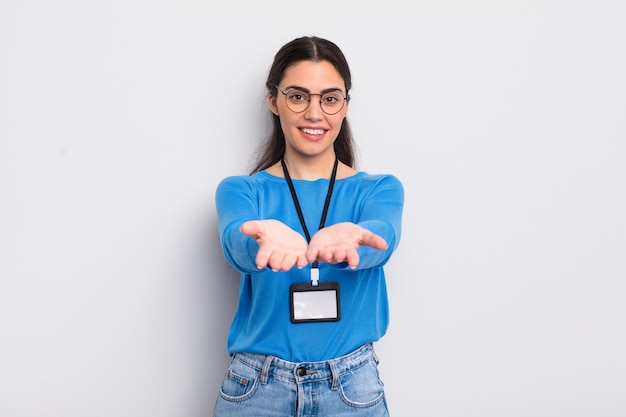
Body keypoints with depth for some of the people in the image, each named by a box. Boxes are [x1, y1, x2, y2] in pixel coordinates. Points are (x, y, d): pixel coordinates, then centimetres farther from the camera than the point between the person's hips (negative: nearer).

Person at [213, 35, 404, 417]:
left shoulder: (380, 189, 1)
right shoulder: (240, 191, 0)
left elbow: (382, 237, -21)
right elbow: (237, 244, -21)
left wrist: (344, 238, -44)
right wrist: (271, 237, -44)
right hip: (256, 386, 0)